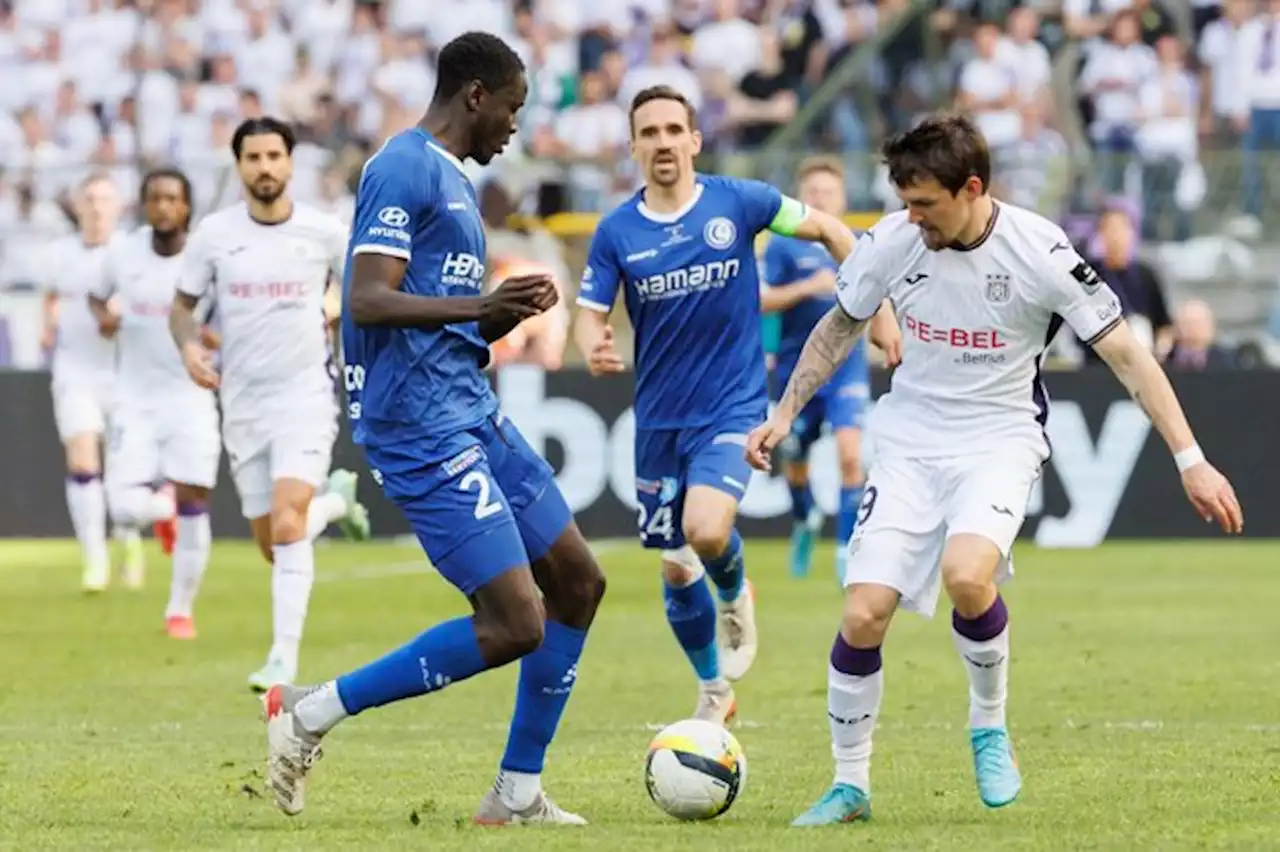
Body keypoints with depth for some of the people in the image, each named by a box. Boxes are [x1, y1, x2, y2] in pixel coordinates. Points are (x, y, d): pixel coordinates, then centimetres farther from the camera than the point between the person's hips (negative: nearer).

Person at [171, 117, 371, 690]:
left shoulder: (324, 232, -5)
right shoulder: (214, 234, -3)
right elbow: (182, 305, 6)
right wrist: (189, 344, -13)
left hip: (306, 393, -3)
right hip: (242, 402, 3)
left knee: (287, 525, -22)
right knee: (272, 546, 9)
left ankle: (284, 659, -20)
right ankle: (335, 500, 42)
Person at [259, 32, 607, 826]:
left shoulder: (455, 180, 20)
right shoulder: (405, 170, -11)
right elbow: (367, 300, -21)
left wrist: (509, 310, 6)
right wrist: (480, 306, -30)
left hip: (473, 413, 10)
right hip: (423, 426, -10)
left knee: (579, 582, 10)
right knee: (515, 625, -13)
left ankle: (518, 794, 16)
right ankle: (311, 713, -3)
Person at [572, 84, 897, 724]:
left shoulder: (738, 202, -7)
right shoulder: (616, 232, -3)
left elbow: (828, 230, 4)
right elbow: (590, 315, -3)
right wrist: (593, 349, -27)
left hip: (732, 407, -3)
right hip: (659, 418, 3)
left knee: (706, 530, -27)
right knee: (676, 571, 9)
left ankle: (735, 595, 9)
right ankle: (714, 694, 31)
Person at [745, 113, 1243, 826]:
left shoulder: (1039, 251, -17)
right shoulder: (893, 242, -7)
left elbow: (1125, 352, -11)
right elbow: (840, 326, 14)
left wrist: (1191, 460, -14)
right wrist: (785, 414, 11)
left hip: (1001, 441, -3)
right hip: (911, 441, 3)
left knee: (965, 574, -32)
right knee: (863, 614, -10)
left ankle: (990, 726, -4)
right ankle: (850, 787, 9)